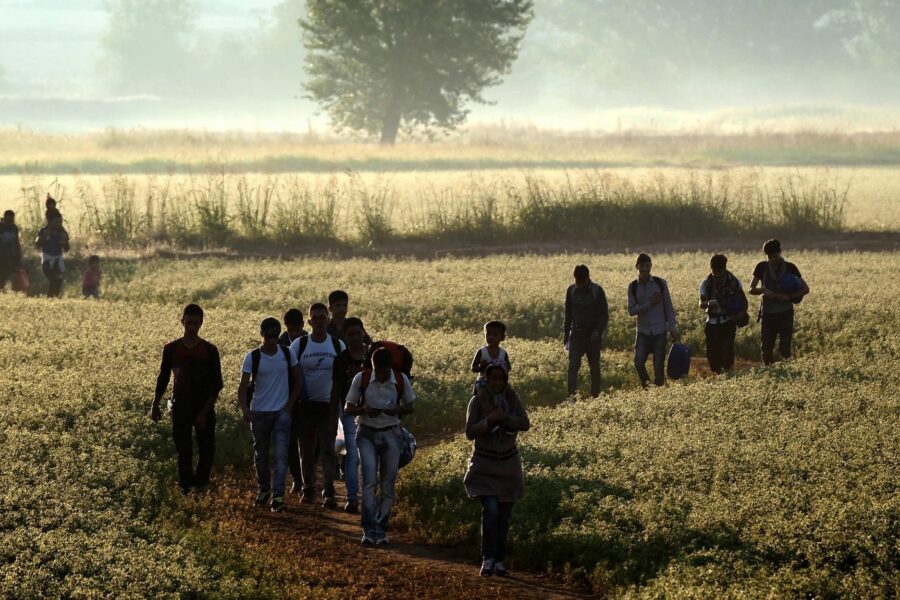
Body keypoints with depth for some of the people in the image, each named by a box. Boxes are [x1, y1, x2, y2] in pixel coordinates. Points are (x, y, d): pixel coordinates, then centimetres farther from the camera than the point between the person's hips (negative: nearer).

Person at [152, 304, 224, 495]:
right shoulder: (171, 349, 1)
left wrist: (205, 411, -12)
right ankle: (185, 487, 8)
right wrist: (155, 405, 5)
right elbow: (163, 379, 9)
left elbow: (217, 383, -4)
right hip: (180, 408, 0)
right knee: (183, 451, 2)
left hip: (204, 408, 0)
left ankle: (200, 483, 17)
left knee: (207, 449, 2)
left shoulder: (209, 351, -4)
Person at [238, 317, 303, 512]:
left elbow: (298, 381, 9)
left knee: (280, 455, -10)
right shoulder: (253, 357, -6)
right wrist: (245, 409, -25)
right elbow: (243, 386, -10)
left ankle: (278, 495, -14)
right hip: (259, 412, 0)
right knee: (261, 454, 11)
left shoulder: (287, 354, 0)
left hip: (282, 412, 0)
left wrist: (290, 404, 0)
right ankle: (264, 489, 29)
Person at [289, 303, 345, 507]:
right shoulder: (299, 345, -1)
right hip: (305, 404, 1)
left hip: (328, 405, -1)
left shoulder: (338, 345, 2)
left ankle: (329, 491, -10)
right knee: (306, 450, 6)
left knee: (328, 448, -7)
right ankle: (308, 488, 15)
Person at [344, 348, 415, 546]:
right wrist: (365, 410, -22)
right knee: (370, 480, -16)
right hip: (367, 434, -2)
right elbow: (348, 407, -1)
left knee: (388, 485, 2)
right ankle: (369, 530, -15)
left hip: (390, 434, 2)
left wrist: (398, 409, -17)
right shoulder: (361, 379, -8)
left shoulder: (401, 380, -5)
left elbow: (410, 407, 7)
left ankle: (381, 530, 12)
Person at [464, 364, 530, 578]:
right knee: (490, 509, -18)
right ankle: (487, 559, -13)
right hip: (485, 464, -3)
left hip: (508, 463, 3)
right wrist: (489, 420, -27)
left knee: (504, 514, 6)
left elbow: (525, 424, -11)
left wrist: (506, 418, -28)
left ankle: (499, 560, 15)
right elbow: (470, 432, -13)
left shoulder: (513, 399, -1)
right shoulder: (478, 401, -9)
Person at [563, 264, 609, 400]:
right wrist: (566, 332, 12)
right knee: (573, 365, -12)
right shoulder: (571, 290, 4)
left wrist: (598, 331, -15)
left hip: (593, 335, -1)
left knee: (594, 367, 6)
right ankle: (571, 395, -20)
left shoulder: (597, 291, -4)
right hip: (576, 334, 1)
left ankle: (595, 395, 15)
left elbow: (604, 314, -1)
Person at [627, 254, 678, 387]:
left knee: (659, 365, 0)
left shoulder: (660, 283, 0)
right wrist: (650, 304, -15)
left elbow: (669, 308, 3)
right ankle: (646, 386, 9)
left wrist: (673, 329, -1)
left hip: (659, 331, 0)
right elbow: (631, 311, -5)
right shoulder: (633, 287, 2)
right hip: (643, 332, 0)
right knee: (639, 362, -13)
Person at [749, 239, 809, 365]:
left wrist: (789, 296, -16)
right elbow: (751, 289, 5)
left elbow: (805, 289, 1)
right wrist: (763, 290, -17)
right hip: (768, 313, 2)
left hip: (786, 313, -2)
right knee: (766, 349, 3)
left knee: (785, 350, -6)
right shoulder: (762, 267, 1)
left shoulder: (790, 268, -2)